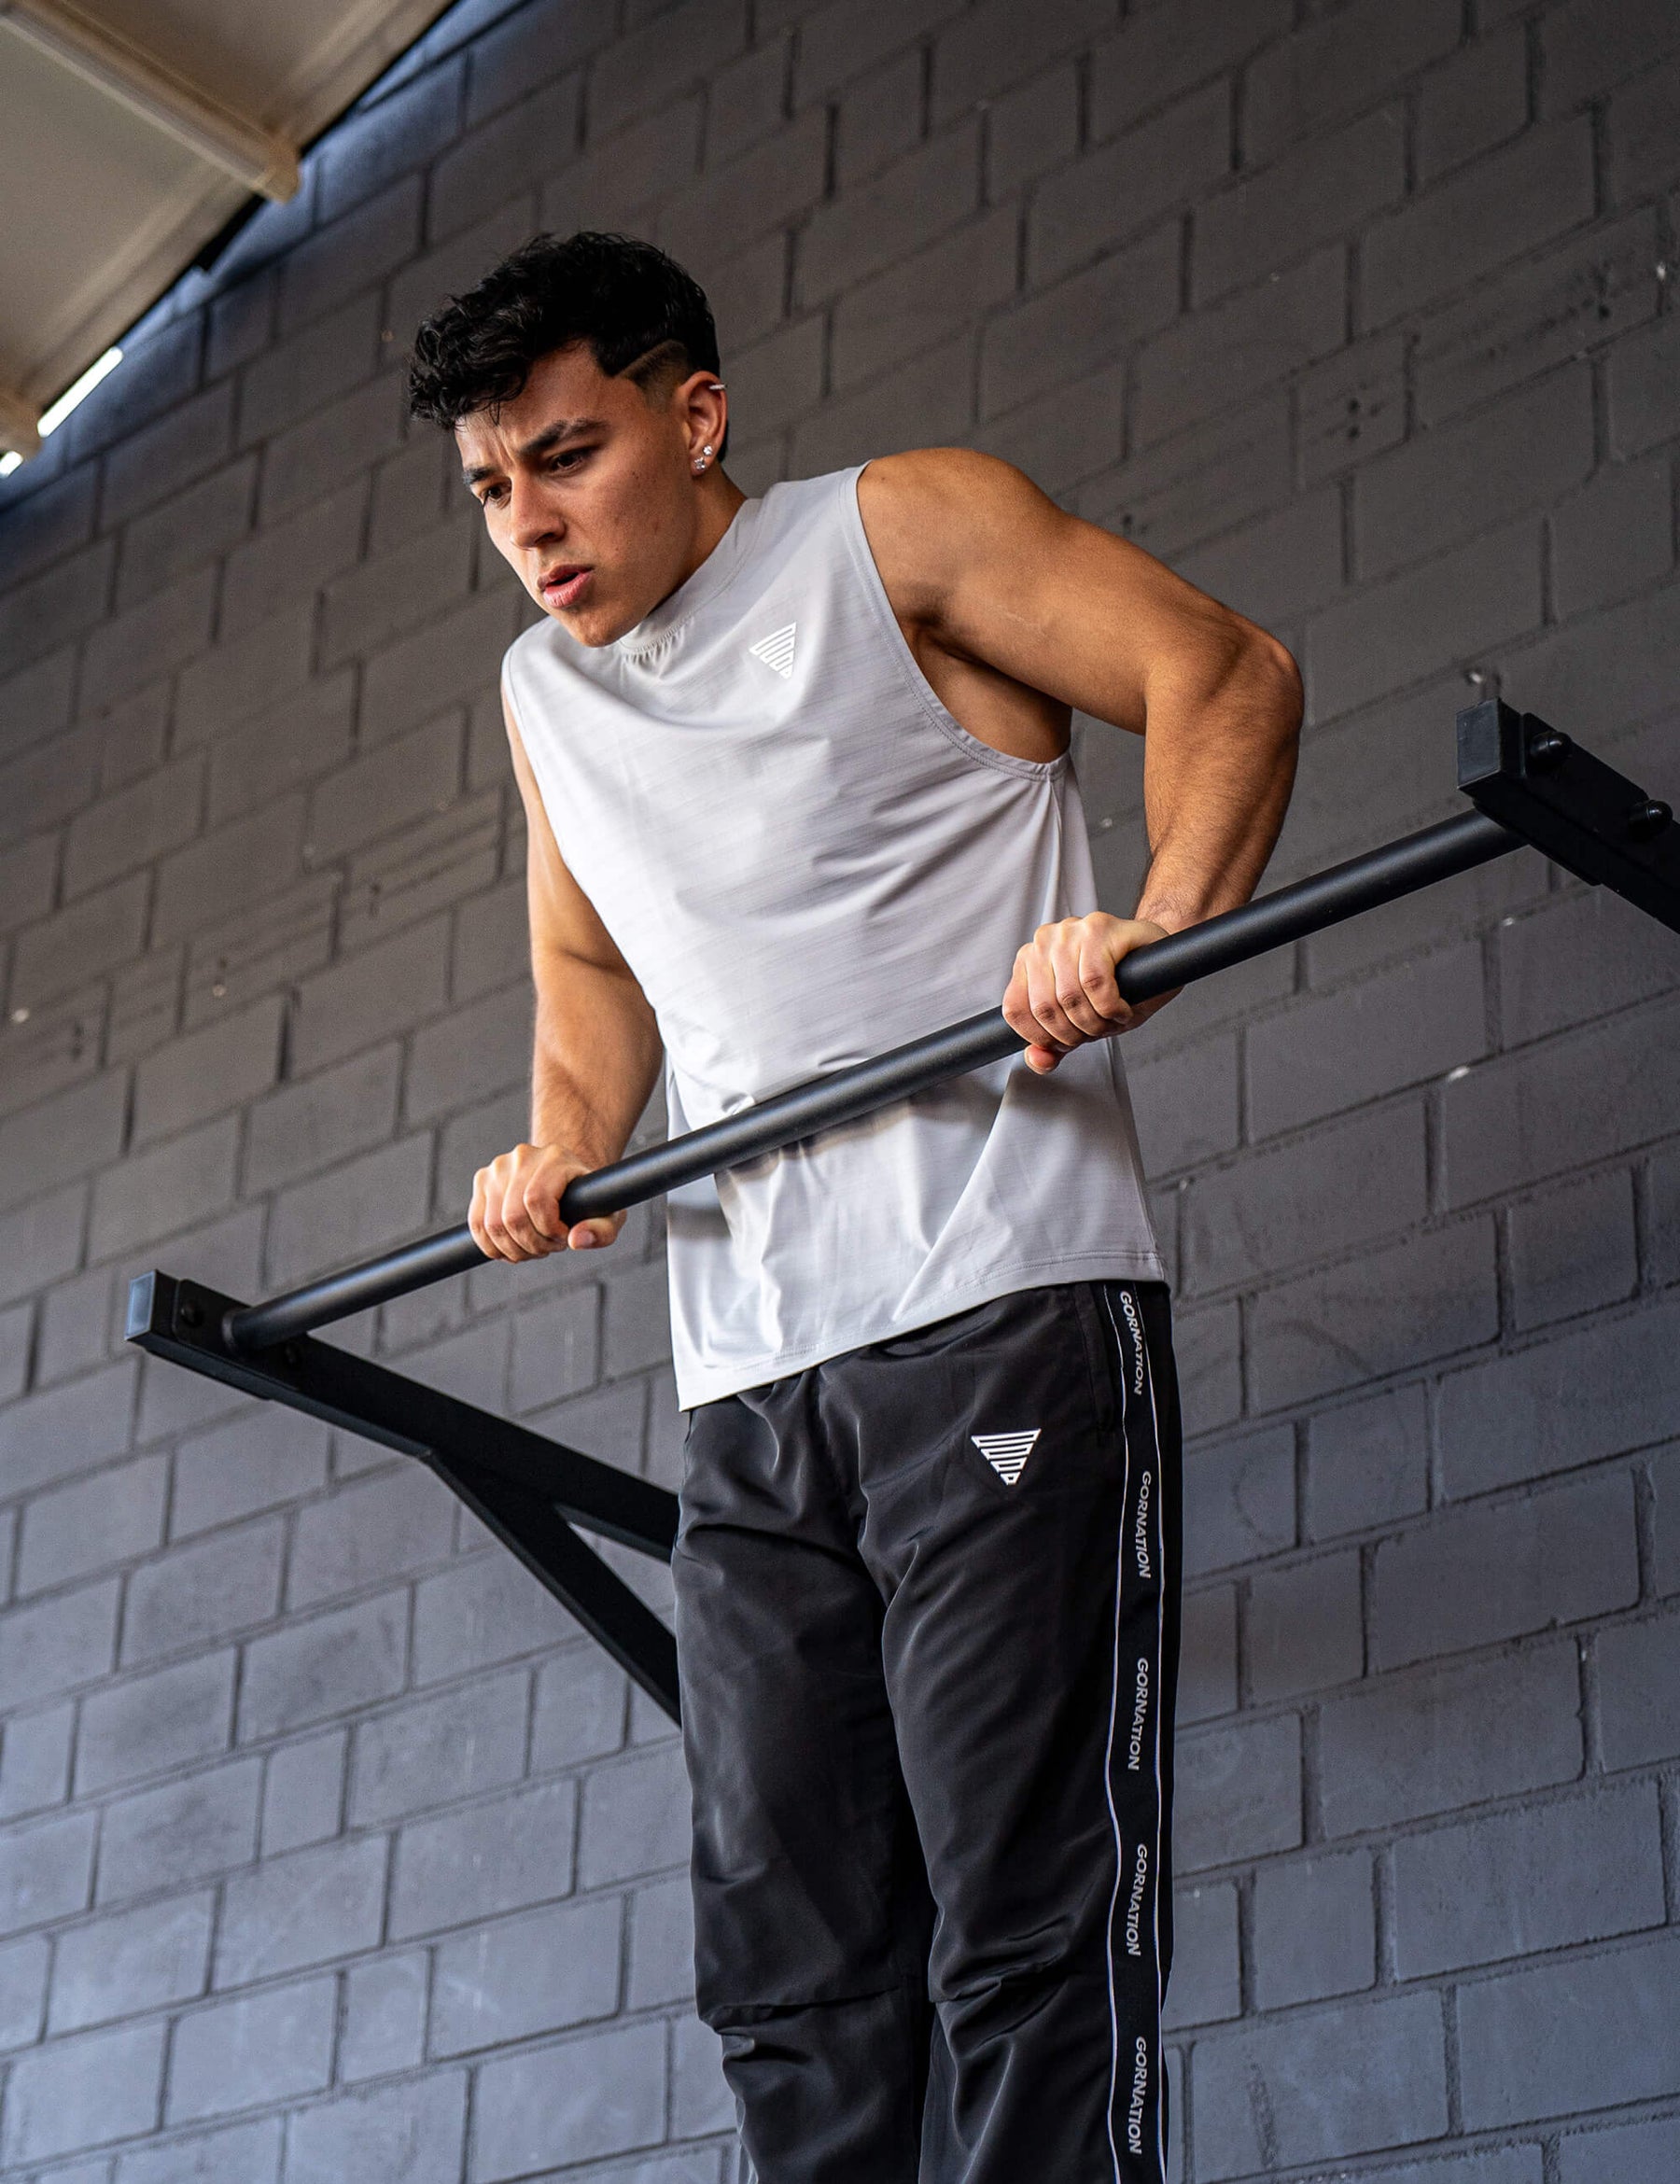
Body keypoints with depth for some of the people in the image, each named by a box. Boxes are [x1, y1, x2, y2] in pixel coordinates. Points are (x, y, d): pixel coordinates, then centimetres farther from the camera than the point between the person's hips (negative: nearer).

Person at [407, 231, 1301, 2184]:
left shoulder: (897, 533, 2)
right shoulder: (543, 696, 21)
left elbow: (1220, 671, -2)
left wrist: (1153, 931, -19)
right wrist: (563, 1146, 14)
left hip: (1001, 1306, -6)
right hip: (750, 1380, 7)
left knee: (1019, 1916, -12)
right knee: (785, 1963, 3)